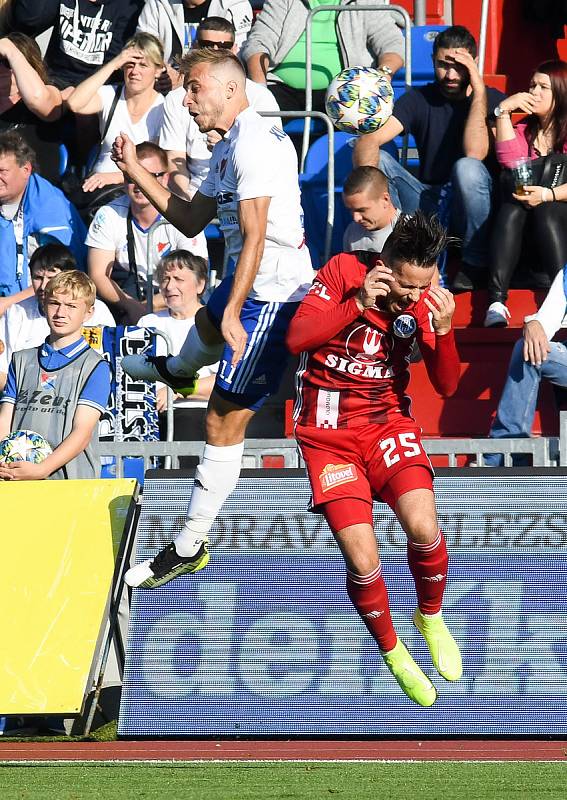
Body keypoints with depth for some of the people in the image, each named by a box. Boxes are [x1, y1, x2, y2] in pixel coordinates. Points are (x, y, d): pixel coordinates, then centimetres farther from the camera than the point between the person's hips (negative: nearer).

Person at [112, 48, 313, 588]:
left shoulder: (255, 143, -20)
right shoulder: (228, 148, 12)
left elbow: (255, 236, -27)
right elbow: (191, 220, 21)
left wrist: (234, 313, -32)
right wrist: (134, 169, 16)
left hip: (272, 293, -10)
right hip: (249, 284, 10)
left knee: (224, 420, -9)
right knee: (206, 325, 41)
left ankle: (189, 547, -5)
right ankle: (174, 371, 77)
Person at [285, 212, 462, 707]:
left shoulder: (426, 300, -5)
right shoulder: (344, 272, -13)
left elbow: (446, 385, -4)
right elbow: (296, 338, -18)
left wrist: (443, 330, -22)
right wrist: (358, 304, -27)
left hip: (387, 420, 2)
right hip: (329, 432, -2)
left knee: (423, 527, -24)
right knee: (362, 563, -14)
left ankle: (431, 618, 7)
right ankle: (393, 653, 13)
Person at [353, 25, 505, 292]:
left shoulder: (492, 100, -6)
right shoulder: (419, 99, 1)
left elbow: (474, 153, -25)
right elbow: (369, 140, -14)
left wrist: (479, 90, -22)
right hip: (429, 205, 3)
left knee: (467, 168, -35)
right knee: (378, 159, -19)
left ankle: (475, 264, -17)